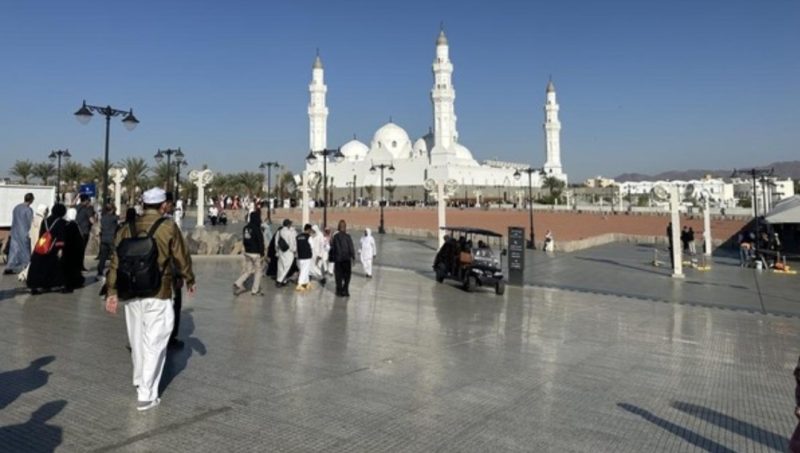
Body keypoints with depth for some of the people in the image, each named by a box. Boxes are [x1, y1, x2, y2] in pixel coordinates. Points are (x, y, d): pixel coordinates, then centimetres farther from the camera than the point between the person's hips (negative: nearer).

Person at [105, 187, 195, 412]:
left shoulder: (128, 228, 5)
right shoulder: (168, 227, -7)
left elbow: (116, 261, 5)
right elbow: (182, 257, -2)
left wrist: (112, 292, 9)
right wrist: (189, 280, 14)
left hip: (131, 293, 5)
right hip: (158, 294, -5)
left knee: (137, 340, 19)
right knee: (154, 343, 1)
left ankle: (140, 383, 37)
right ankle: (147, 395, 3)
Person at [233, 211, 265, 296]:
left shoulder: (245, 228, 6)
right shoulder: (257, 229, -17)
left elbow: (244, 240, 15)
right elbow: (260, 242, -17)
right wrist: (262, 254, -12)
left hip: (247, 252, 7)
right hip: (256, 253, -7)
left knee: (248, 270, 15)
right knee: (258, 270, 7)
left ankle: (238, 283, -4)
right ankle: (255, 290, 11)